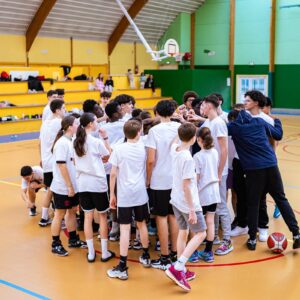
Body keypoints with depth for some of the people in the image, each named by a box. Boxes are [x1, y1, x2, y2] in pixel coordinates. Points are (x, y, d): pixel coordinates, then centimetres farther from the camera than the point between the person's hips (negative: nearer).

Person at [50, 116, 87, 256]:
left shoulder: (71, 141, 6)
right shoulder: (62, 143, -19)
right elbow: (61, 166, -21)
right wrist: (69, 186, -18)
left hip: (73, 186, 8)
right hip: (63, 188, -8)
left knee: (72, 211, 17)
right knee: (60, 215, 4)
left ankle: (73, 240, 30)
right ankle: (56, 245, 17)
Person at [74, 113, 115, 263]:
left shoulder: (76, 142, 2)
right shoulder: (96, 142, -14)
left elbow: (76, 161, 10)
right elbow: (108, 156, -1)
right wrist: (105, 138, 1)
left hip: (82, 183, 5)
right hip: (97, 183, -5)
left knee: (88, 217, 10)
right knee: (103, 216, 9)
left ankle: (91, 253, 15)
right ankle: (104, 252, 15)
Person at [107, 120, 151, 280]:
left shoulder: (118, 149, -7)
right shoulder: (143, 147, 2)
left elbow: (113, 174, -6)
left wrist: (112, 194, 1)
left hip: (124, 195, -3)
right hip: (140, 193, 3)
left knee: (125, 228, -4)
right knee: (142, 224, 19)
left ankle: (122, 267, -5)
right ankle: (146, 256, 34)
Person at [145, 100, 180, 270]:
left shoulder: (155, 130, -11)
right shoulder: (179, 127, 0)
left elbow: (151, 160, -13)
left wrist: (148, 179, -1)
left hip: (160, 181, -4)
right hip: (176, 179, 4)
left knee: (162, 217, 4)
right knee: (174, 216, 15)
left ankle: (165, 258, 10)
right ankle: (175, 254, 23)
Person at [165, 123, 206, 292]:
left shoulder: (174, 149, -2)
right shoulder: (188, 158, -24)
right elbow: (186, 186, -23)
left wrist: (186, 125, 14)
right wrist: (192, 210, -18)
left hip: (176, 201, 8)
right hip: (188, 203, -8)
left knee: (183, 232, 17)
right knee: (200, 234, 4)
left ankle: (182, 271, 24)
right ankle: (177, 267, -5)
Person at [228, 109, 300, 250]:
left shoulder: (234, 127, 3)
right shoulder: (259, 121, 11)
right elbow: (278, 135, 20)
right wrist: (276, 120, 38)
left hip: (253, 169, -2)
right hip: (271, 165, 3)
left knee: (253, 204, 9)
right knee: (281, 199, 12)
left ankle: (252, 239, 14)